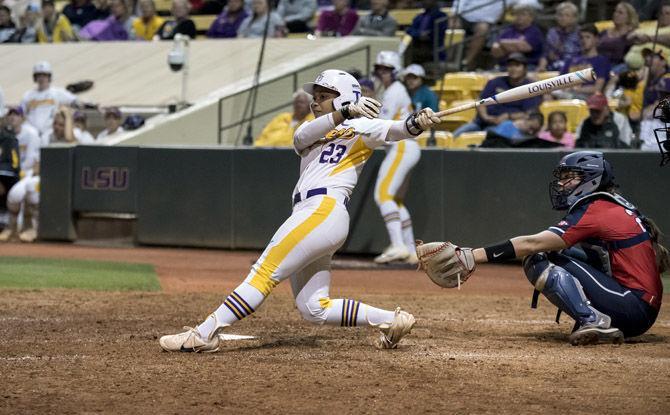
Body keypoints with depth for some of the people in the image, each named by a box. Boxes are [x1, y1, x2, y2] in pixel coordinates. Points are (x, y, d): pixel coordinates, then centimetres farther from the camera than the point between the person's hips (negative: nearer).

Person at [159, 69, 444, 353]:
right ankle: (392, 320, 7)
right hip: (308, 212, 9)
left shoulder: (361, 128, 8)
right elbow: (300, 137, 3)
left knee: (264, 274, -14)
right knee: (314, 309, 3)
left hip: (324, 211, -8)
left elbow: (394, 130, -9)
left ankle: (204, 335, -18)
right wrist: (345, 112, -13)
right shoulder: (314, 131, 26)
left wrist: (417, 123, -32)